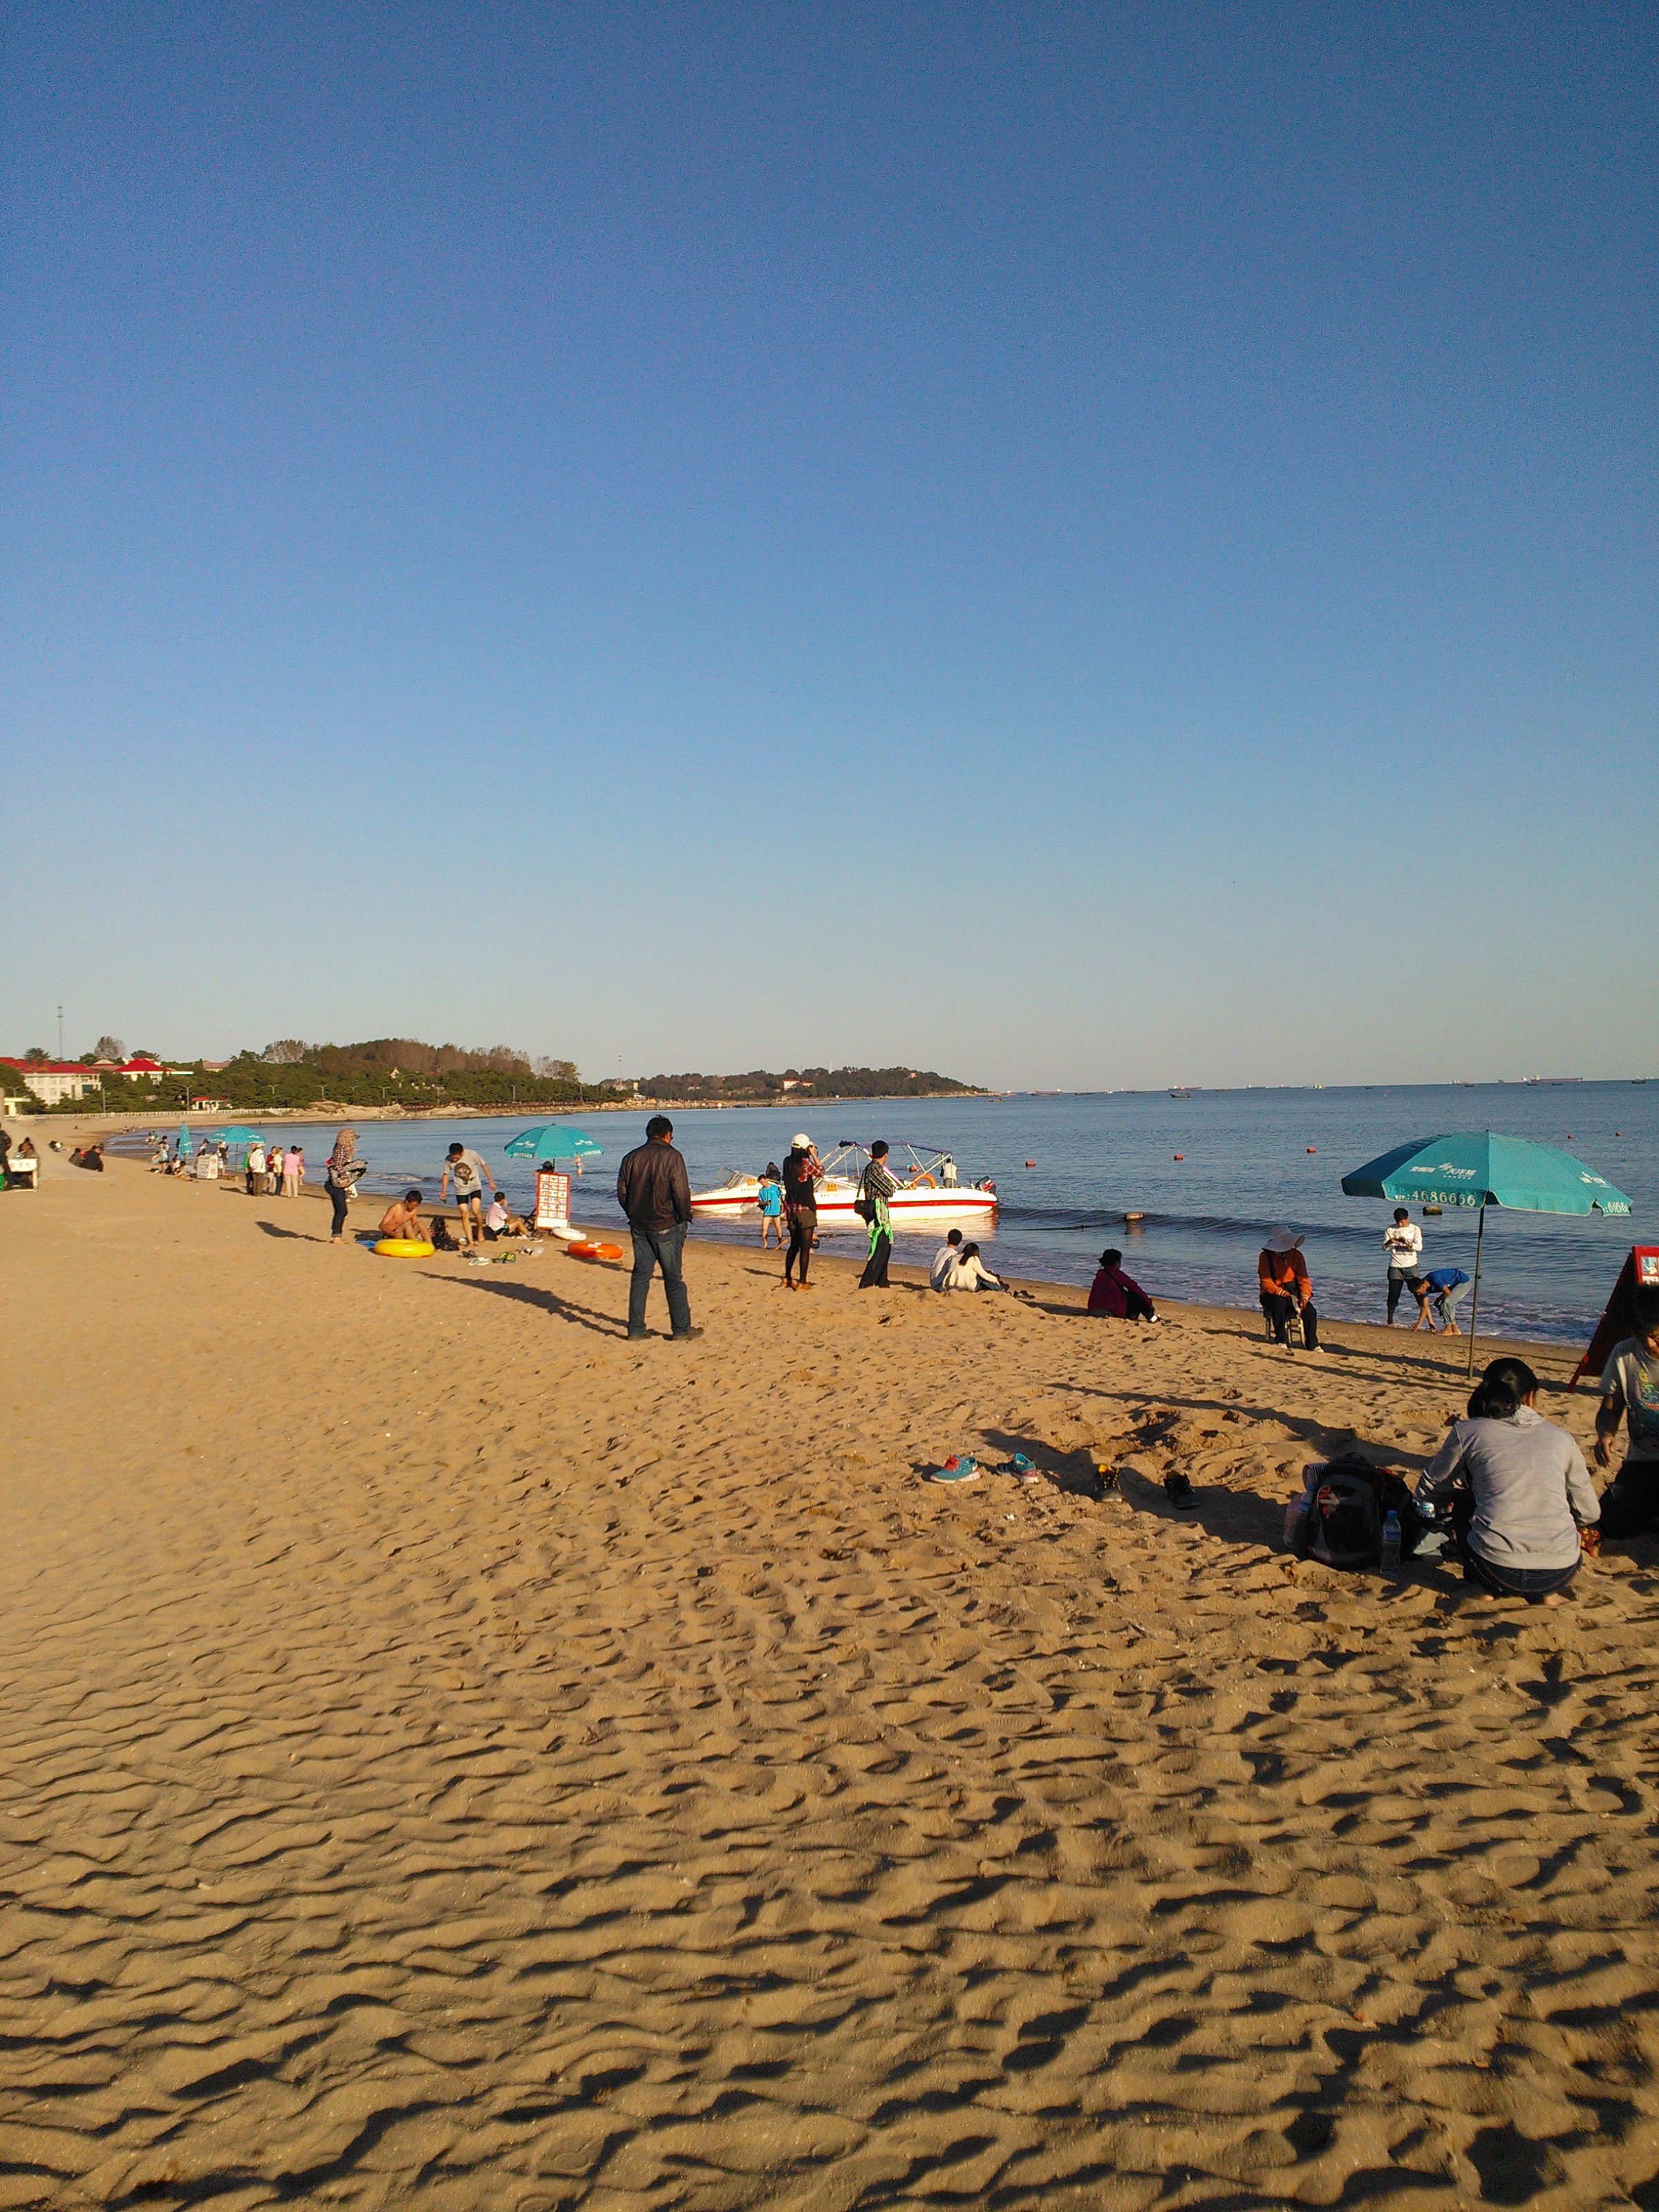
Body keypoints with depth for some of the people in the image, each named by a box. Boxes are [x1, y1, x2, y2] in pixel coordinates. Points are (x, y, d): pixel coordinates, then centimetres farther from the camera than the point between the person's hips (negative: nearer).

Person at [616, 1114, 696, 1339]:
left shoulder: (631, 1157, 6)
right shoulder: (671, 1156, -10)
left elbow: (621, 1192, 9)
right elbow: (681, 1192, -14)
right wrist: (684, 1218, 0)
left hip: (639, 1226, 5)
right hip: (666, 1226, -5)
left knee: (640, 1276, 10)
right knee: (673, 1279, 2)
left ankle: (635, 1329, 10)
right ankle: (681, 1329, 8)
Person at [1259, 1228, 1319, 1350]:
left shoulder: (1296, 1255, 4)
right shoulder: (1266, 1256, -7)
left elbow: (1303, 1279, 1)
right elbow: (1266, 1282, -14)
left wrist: (1304, 1297, -17)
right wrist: (1284, 1293, -27)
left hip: (1293, 1291, 3)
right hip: (1273, 1293, -3)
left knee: (1309, 1310, -23)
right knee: (1280, 1303, -38)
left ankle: (1312, 1344, -10)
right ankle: (1282, 1341, -25)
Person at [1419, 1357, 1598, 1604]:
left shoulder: (1468, 1432, 7)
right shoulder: (1560, 1437, 13)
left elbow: (1426, 1492, 19)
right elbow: (1589, 1514, 20)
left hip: (1498, 1571, -2)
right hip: (1561, 1572, 3)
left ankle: (1485, 1586, 14)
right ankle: (1546, 1591, 16)